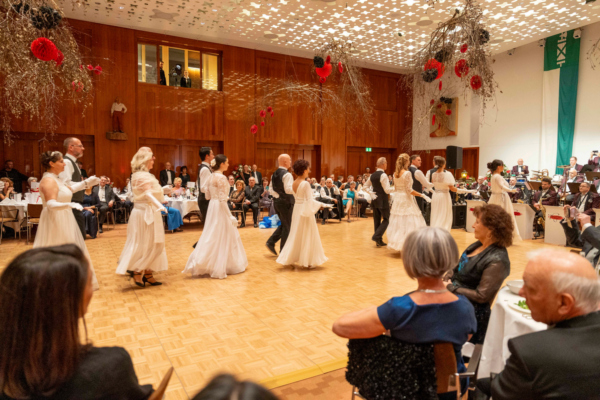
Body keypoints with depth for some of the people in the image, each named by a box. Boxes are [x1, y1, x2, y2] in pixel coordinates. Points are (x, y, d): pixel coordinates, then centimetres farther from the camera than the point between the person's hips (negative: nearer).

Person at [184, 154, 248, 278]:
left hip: (212, 206, 8)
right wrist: (230, 216, -15)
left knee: (211, 237, 14)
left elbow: (208, 196, 11)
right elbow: (222, 199, -19)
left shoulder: (211, 177, 10)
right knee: (223, 237, 2)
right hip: (220, 208, -8)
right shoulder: (221, 178, -16)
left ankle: (200, 263, 16)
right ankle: (219, 267, 11)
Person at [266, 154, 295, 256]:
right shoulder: (287, 174, -18)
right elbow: (288, 189, -26)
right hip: (286, 202, -8)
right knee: (287, 226, 4)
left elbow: (271, 188, 14)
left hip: (276, 201, 8)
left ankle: (271, 242, 14)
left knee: (283, 224, 22)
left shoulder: (274, 174, 9)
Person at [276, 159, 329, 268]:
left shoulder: (294, 183, 5)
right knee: (307, 235, 3)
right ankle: (307, 260, 11)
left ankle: (290, 258, 18)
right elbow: (310, 200, -20)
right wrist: (322, 205, -12)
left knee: (296, 235, 15)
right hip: (305, 211, -7)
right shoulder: (305, 184, -18)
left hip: (297, 209, 7)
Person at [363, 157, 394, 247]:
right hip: (383, 200, -7)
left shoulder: (372, 175, 7)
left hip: (375, 199, 7)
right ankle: (376, 236, -8)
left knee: (377, 220, 11)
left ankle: (379, 241, 17)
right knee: (386, 220, 4)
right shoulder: (383, 175, -16)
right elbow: (387, 190, -18)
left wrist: (371, 193, 9)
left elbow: (365, 186, 13)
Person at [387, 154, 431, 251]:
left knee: (398, 222, 13)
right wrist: (422, 195, -13)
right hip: (406, 200, -7)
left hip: (397, 199, 7)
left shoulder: (395, 174, 6)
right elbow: (409, 190, -18)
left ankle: (396, 243, 18)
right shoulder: (407, 173, -15)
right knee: (409, 223, -2)